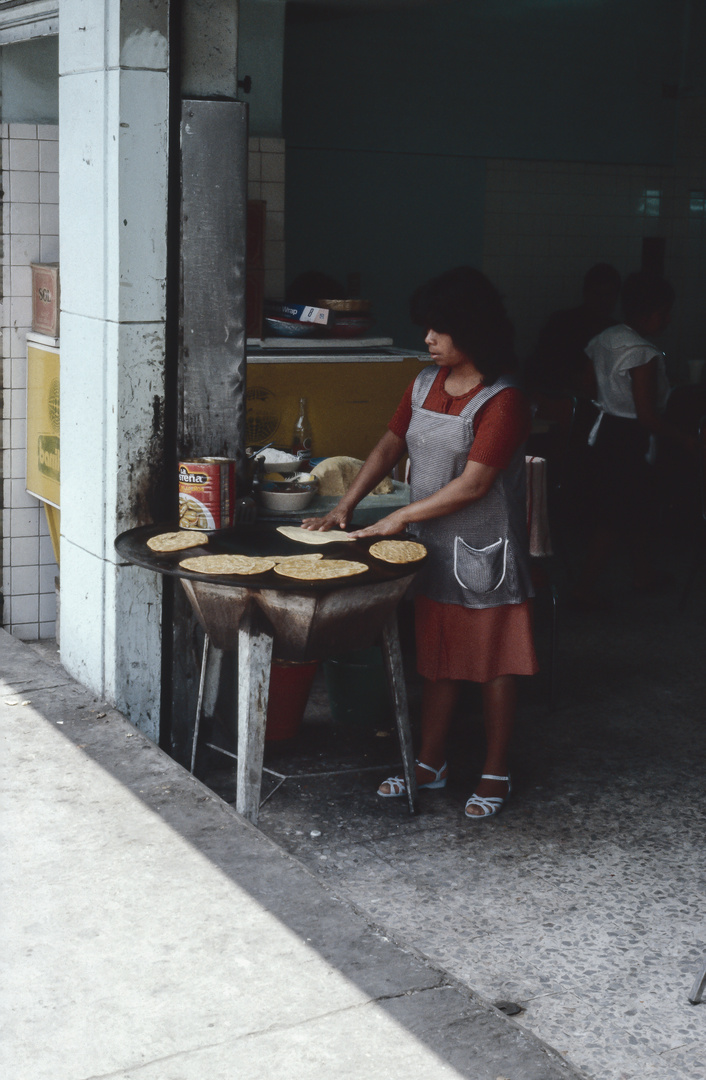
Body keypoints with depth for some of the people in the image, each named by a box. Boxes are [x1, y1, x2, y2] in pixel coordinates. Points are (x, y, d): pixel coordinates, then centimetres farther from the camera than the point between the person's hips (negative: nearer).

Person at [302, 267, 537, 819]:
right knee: (437, 656, 15)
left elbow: (472, 484, -22)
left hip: (485, 551, -7)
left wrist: (401, 517, -18)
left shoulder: (502, 401, -19)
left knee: (493, 663, 5)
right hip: (434, 547, 7)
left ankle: (496, 773, 18)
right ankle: (431, 762, 28)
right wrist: (346, 506, 2)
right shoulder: (426, 384, 5)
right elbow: (390, 445, 11)